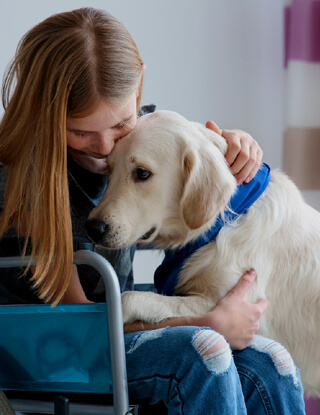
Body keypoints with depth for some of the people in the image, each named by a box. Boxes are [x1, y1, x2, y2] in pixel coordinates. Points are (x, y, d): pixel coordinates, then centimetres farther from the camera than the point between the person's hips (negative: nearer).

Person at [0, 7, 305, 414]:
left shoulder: (142, 129, -1)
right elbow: (73, 312, -18)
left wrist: (235, 148, -6)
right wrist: (208, 324, -24)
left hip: (120, 325, 6)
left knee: (268, 367, -20)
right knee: (199, 351, -33)